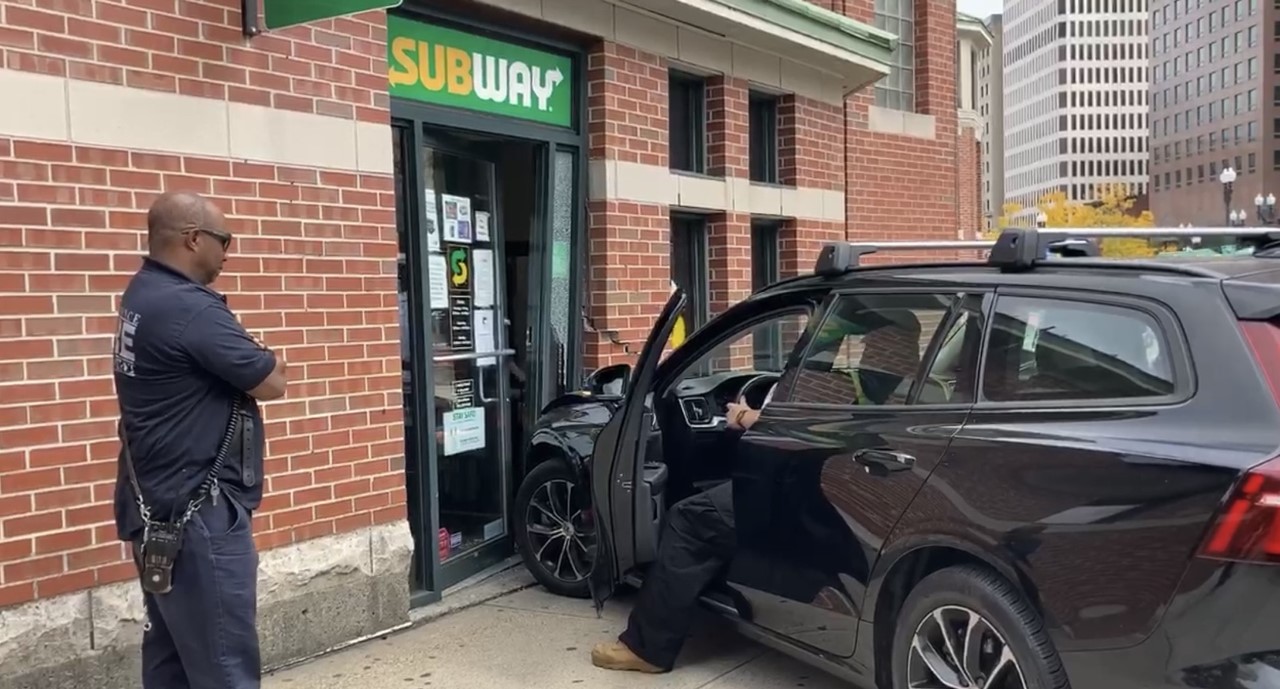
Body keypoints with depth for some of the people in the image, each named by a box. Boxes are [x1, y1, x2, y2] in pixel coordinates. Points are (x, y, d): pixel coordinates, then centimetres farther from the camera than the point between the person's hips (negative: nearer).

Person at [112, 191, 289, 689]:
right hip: (196, 511, -10)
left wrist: (251, 357, -1)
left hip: (161, 506, 10)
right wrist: (267, 360, 2)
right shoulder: (189, 307, -21)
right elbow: (271, 383, -16)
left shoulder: (144, 295, 11)